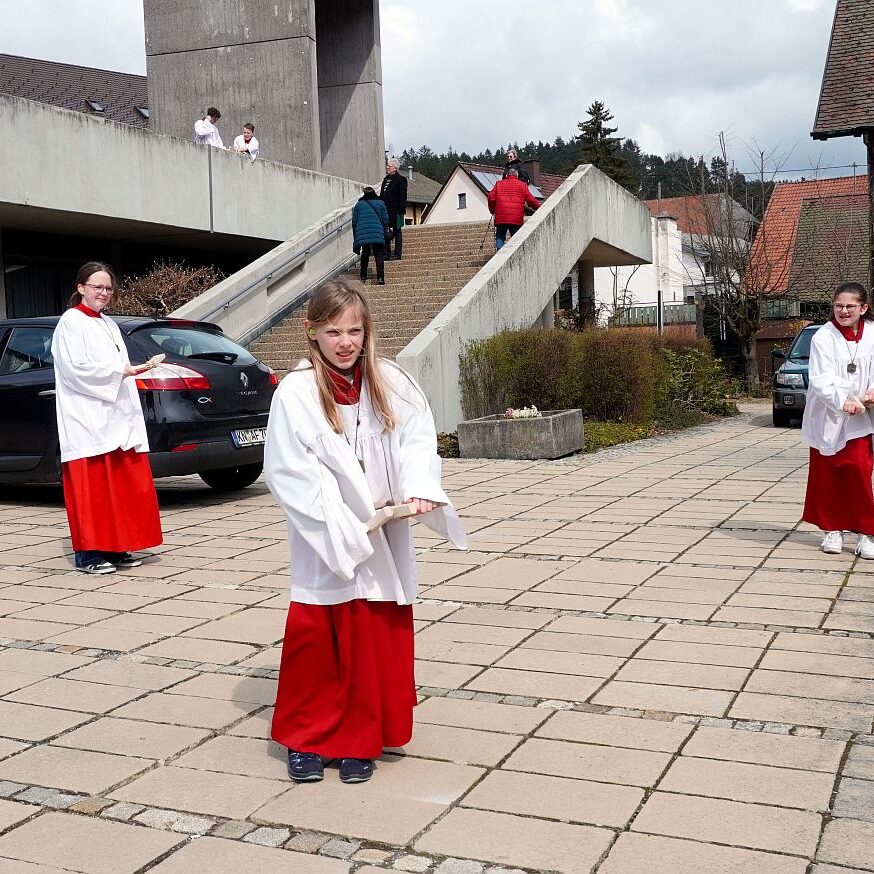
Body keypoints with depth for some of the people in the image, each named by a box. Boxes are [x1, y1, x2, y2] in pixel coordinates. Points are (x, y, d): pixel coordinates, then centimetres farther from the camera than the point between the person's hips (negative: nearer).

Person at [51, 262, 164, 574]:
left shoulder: (109, 325, 20)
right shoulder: (71, 322, -4)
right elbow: (77, 368, -15)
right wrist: (121, 370, -18)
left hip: (115, 418, 8)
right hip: (86, 421, -8)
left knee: (122, 484, 6)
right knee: (91, 487, -7)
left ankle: (116, 548, 14)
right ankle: (87, 554, -2)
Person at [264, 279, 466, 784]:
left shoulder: (392, 384, 0)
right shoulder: (295, 394, -11)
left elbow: (417, 439, -5)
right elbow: (290, 474, -14)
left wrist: (420, 488, -25)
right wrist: (344, 528, -19)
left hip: (383, 542, 3)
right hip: (324, 545, -2)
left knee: (376, 643, 9)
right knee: (315, 643, 5)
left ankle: (360, 742, 25)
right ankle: (308, 740, 25)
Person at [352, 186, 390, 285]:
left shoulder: (358, 205, 12)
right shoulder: (380, 203, 9)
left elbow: (354, 222, 11)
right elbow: (385, 220, 6)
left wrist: (355, 237, 17)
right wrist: (384, 233, 17)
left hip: (362, 233, 2)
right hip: (377, 233, -2)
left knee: (365, 254, 17)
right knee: (379, 255, -1)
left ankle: (363, 277, 18)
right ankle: (380, 277, -15)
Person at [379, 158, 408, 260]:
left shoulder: (400, 179, -6)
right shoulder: (386, 179, 16)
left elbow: (403, 196, -11)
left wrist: (402, 209, -17)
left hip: (395, 211, -8)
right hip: (386, 210, 8)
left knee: (397, 232, 0)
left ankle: (398, 254, 5)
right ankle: (387, 253, 15)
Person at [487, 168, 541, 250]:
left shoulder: (499, 184, 14)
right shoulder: (522, 185, 9)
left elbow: (491, 198, 7)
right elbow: (530, 199, 5)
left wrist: (492, 210, 22)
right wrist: (539, 206, 21)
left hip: (501, 217, 1)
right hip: (516, 219, -1)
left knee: (500, 238, 8)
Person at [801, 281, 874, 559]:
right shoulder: (823, 337, -10)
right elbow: (820, 379, -17)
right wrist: (842, 401, -31)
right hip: (826, 418, -1)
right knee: (826, 475, 6)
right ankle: (833, 529, 20)